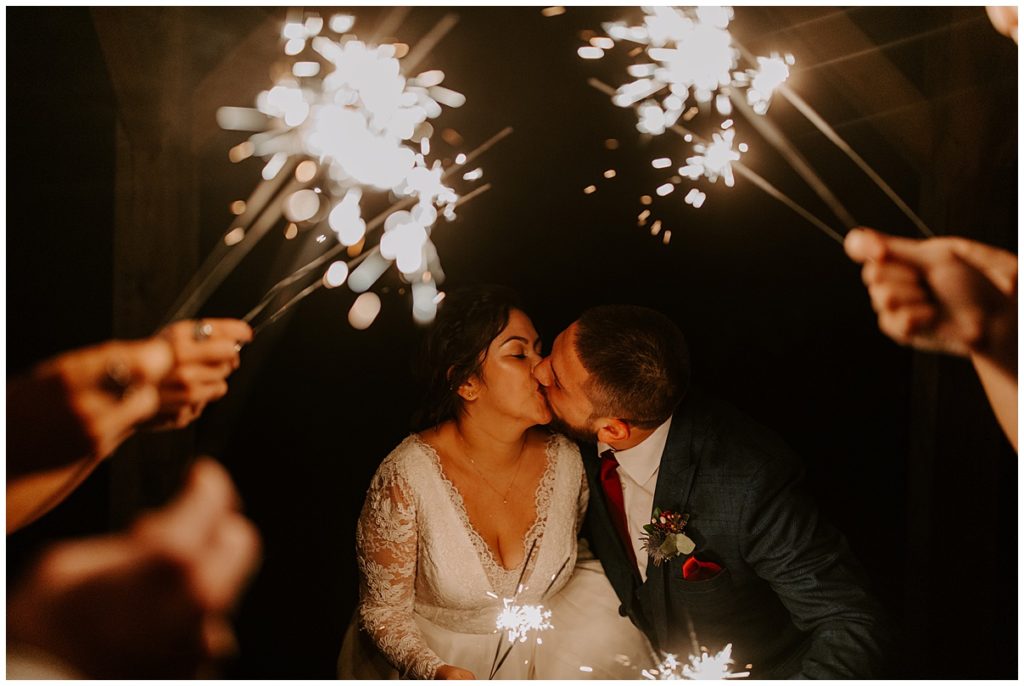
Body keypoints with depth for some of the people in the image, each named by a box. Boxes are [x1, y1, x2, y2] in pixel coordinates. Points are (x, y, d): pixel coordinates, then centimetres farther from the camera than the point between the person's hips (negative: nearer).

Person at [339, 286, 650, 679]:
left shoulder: (566, 460, -9)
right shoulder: (405, 478, -20)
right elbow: (383, 611, -10)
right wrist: (436, 672, -25)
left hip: (536, 659, 2)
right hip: (426, 663, -2)